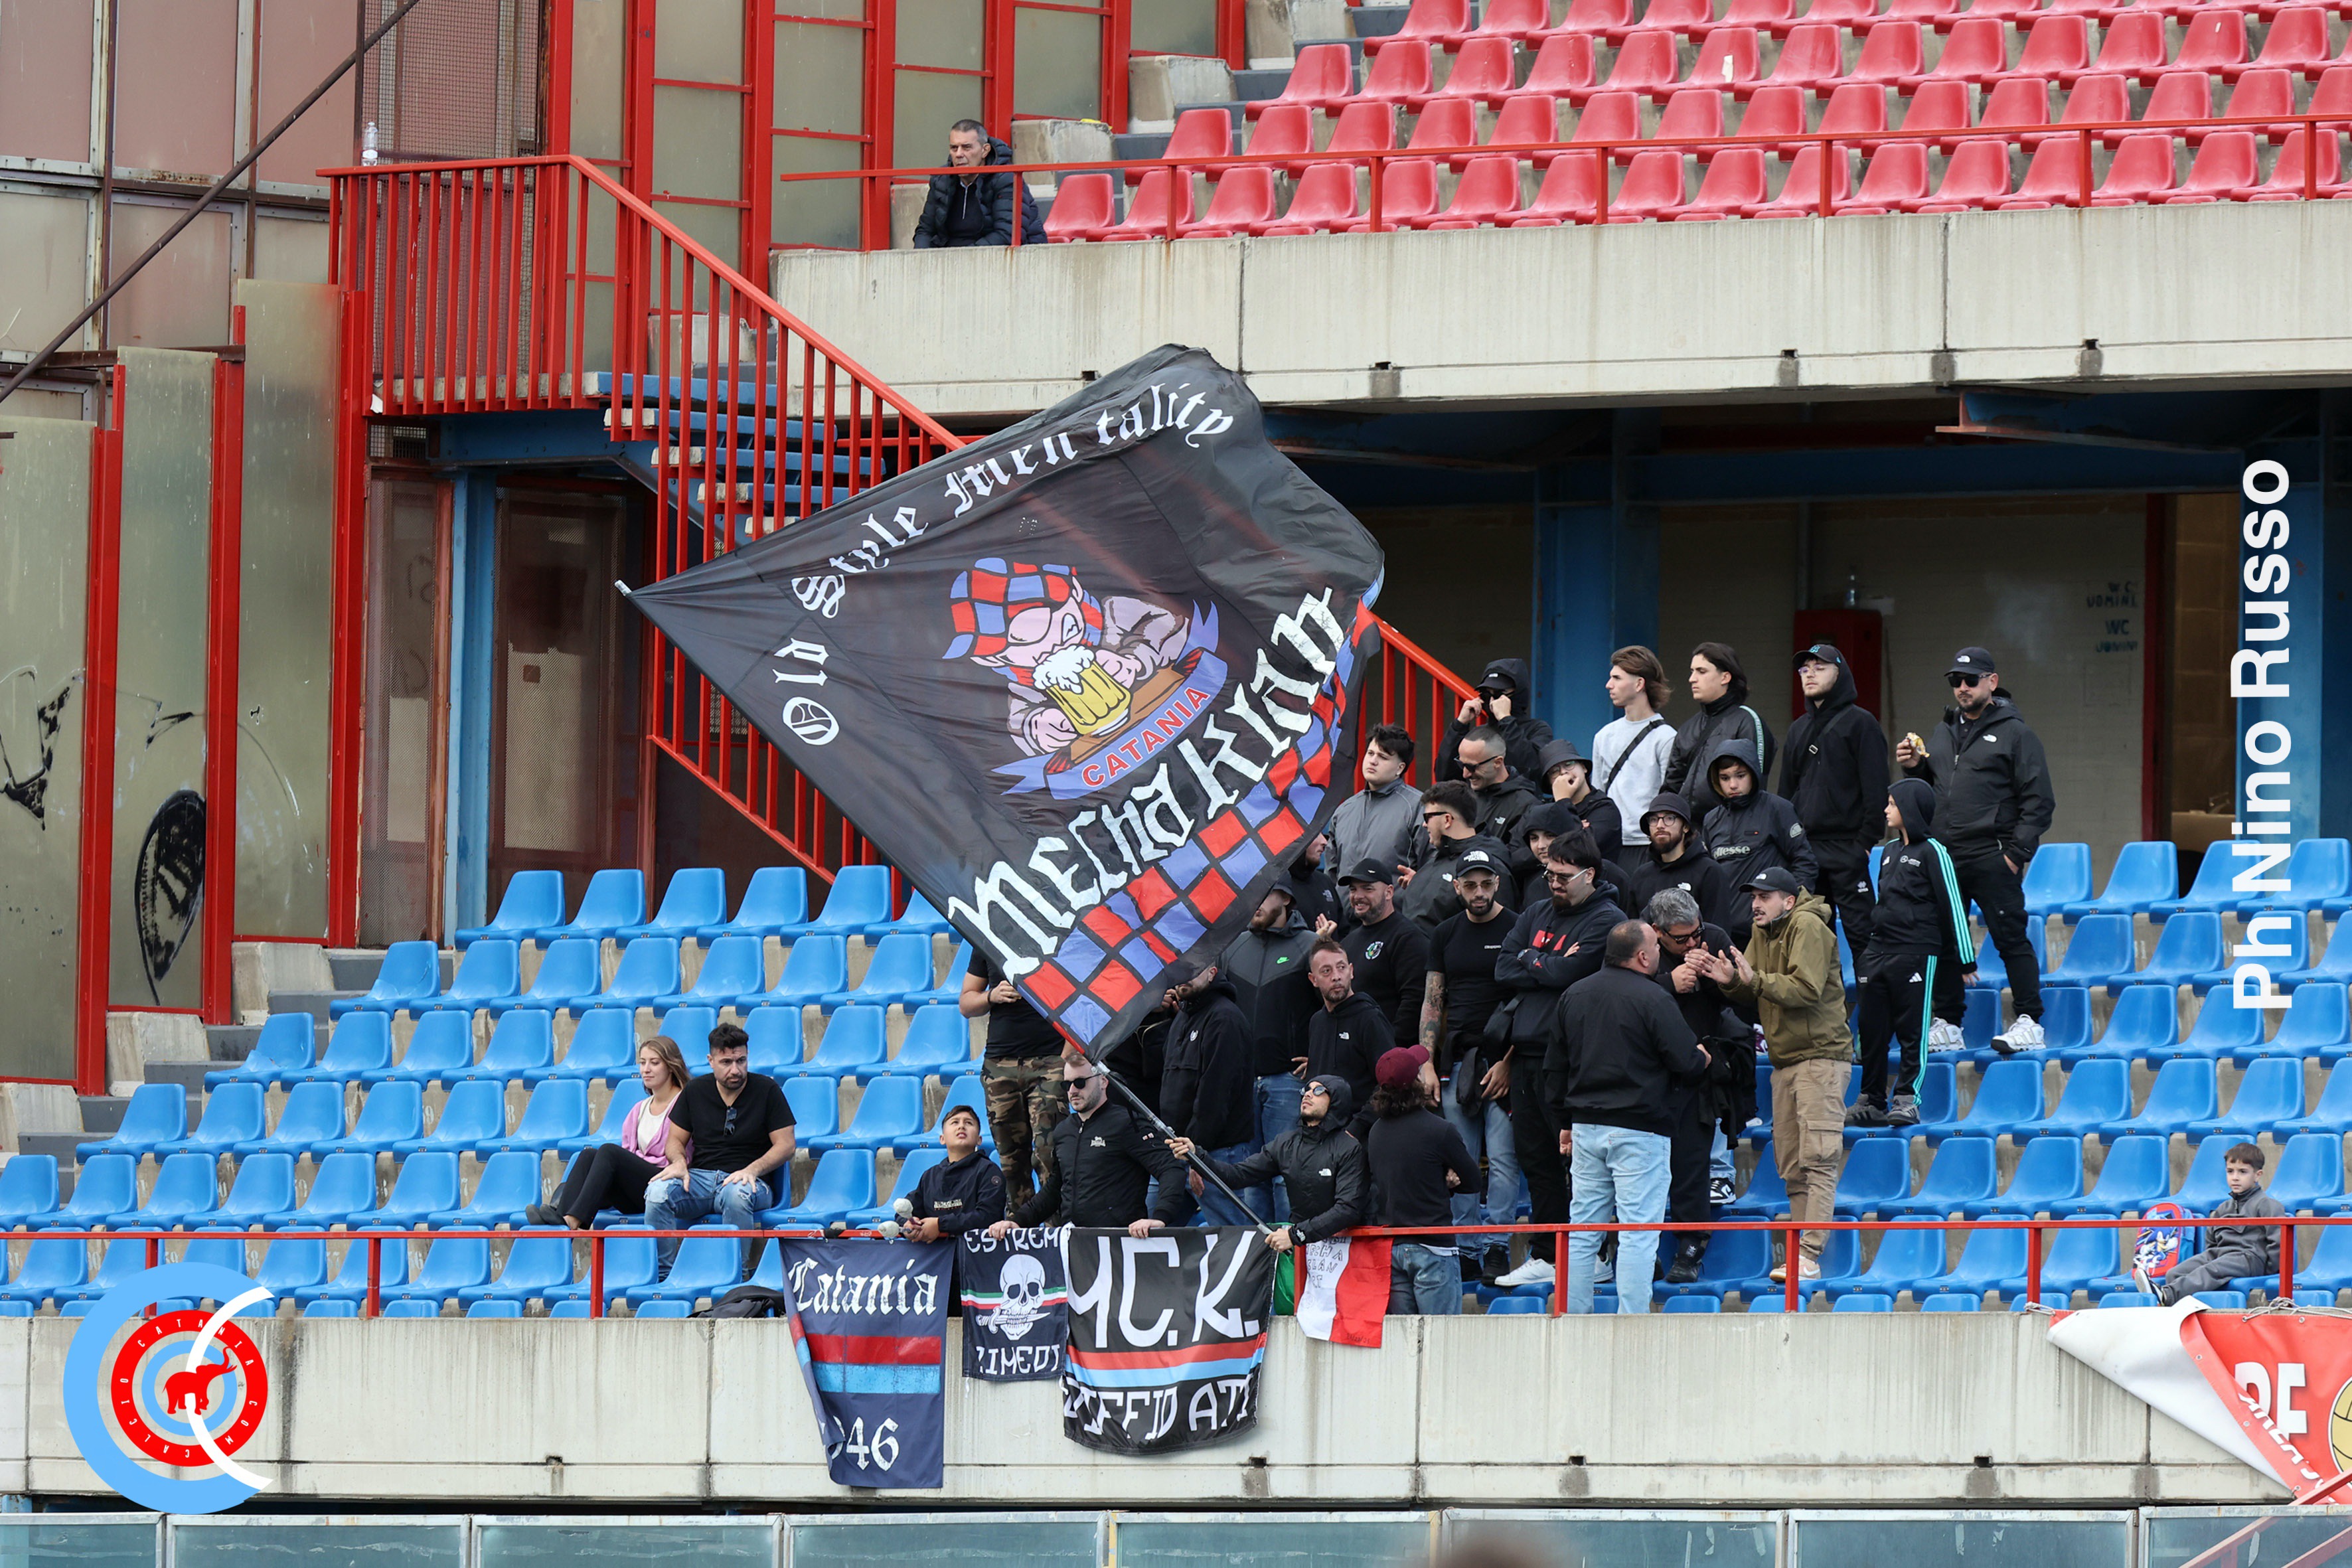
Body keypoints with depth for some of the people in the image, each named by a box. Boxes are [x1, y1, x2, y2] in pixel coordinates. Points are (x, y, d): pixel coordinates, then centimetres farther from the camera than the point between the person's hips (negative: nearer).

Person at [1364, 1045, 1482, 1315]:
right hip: (1431, 1247, -6)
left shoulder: (1377, 1131, 7)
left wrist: (1441, 1182, 4)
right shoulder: (1438, 1131, -12)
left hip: (1389, 1248, 6)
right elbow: (1472, 1179, -1)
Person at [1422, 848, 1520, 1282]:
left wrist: (1509, 1062, -11)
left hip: (1502, 1060, -4)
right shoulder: (1446, 935, 13)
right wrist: (1426, 1064, 4)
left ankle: (1497, 1247, -6)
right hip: (1457, 1060, 4)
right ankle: (1466, 1252, 4)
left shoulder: (1517, 931, 0)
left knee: (1502, 1159, -8)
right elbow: (1433, 1003, 15)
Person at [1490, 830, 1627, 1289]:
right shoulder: (1536, 915, 19)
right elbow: (1504, 968, 8)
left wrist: (1530, 962, 2)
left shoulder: (1606, 920, -4)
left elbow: (1569, 972, -15)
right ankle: (1546, 1256, 13)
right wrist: (1550, 967, -5)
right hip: (1528, 1053, 7)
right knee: (1535, 1156, 8)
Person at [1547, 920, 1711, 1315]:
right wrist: (1703, 1060, 11)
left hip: (1586, 1128, 6)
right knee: (1639, 1234, -4)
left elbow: (1555, 1068, 17)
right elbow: (1688, 1063, -13)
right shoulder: (1652, 1000, -13)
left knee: (1582, 1231, 10)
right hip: (1640, 1132, -6)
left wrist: (1565, 1122, 26)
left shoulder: (1573, 996, 10)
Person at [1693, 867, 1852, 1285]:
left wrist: (1756, 979, -25)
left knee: (1818, 1160, -13)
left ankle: (1809, 1255, -20)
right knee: (1792, 1166, 8)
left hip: (1821, 1056, -9)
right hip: (1785, 1061, 9)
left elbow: (1806, 989, -21)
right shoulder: (1763, 932, 15)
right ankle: (1798, 1255, 9)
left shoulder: (1808, 928, -11)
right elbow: (1754, 993, 12)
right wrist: (1730, 980, -8)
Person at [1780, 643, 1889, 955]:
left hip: (1847, 846, -7)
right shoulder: (1798, 729, 19)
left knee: (1859, 930, -9)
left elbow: (1875, 789, -8)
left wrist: (1865, 842, -14)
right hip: (1805, 849, 7)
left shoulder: (1859, 723, -2)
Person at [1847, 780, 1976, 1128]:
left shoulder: (1932, 852, -5)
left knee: (1913, 1030, -6)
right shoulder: (1891, 852, 18)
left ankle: (1907, 1099, -5)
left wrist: (1965, 959, -6)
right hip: (1878, 954, 8)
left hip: (1917, 955, -8)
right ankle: (1872, 1102, 10)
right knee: (1872, 1031, 6)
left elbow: (1952, 906, -5)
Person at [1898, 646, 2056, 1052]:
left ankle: (2029, 1023, -7)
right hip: (1945, 859, 6)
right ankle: (1946, 1023, 15)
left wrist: (2016, 853, -12)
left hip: (1992, 861, -6)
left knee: (2010, 938, -8)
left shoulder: (2014, 734, 0)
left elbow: (2039, 801, -5)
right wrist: (1913, 768, 5)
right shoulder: (1943, 734, 19)